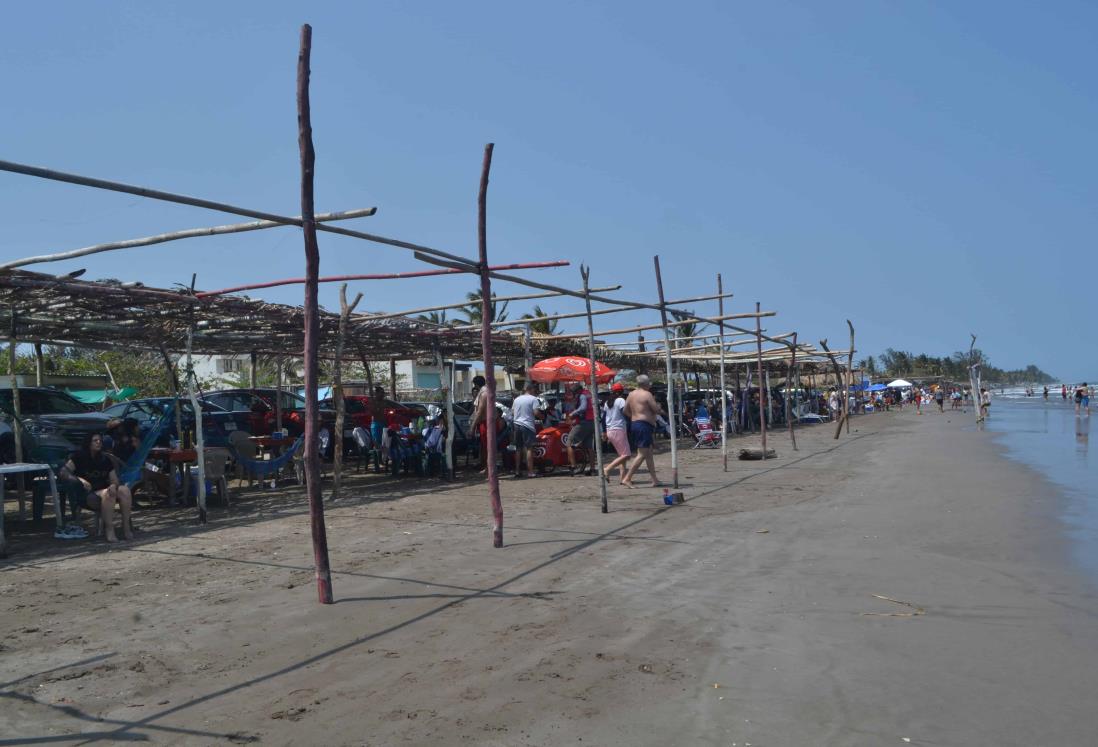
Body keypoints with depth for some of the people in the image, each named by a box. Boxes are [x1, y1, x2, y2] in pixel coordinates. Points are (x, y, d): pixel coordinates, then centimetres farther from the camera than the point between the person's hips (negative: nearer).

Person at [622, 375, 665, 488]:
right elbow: (657, 410, -13)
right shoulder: (647, 394, -11)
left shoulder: (631, 394, 12)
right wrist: (661, 410, 9)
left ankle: (655, 480, 17)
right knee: (642, 454, -8)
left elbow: (625, 411, 15)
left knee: (649, 453, 14)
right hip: (644, 425, -9)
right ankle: (627, 478, -12)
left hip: (634, 424, 9)